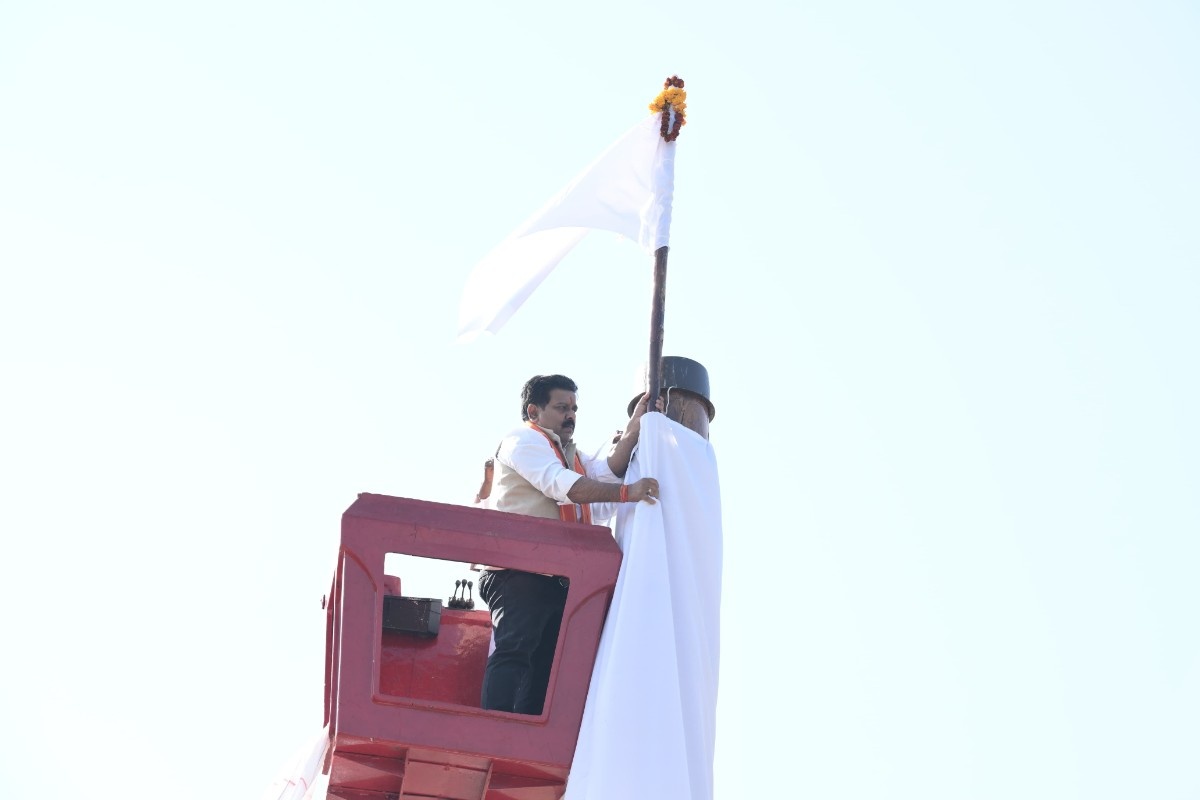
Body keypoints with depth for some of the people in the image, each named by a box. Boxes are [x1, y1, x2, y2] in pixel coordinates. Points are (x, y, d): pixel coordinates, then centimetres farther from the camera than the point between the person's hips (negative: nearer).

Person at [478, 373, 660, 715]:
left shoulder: (569, 454, 29)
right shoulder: (523, 441, 1)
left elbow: (607, 471, 8)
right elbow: (564, 485, -17)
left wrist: (634, 428, -3)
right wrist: (627, 492, -27)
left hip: (556, 580, 9)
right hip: (519, 571, -9)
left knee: (546, 665, 4)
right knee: (513, 650, -22)